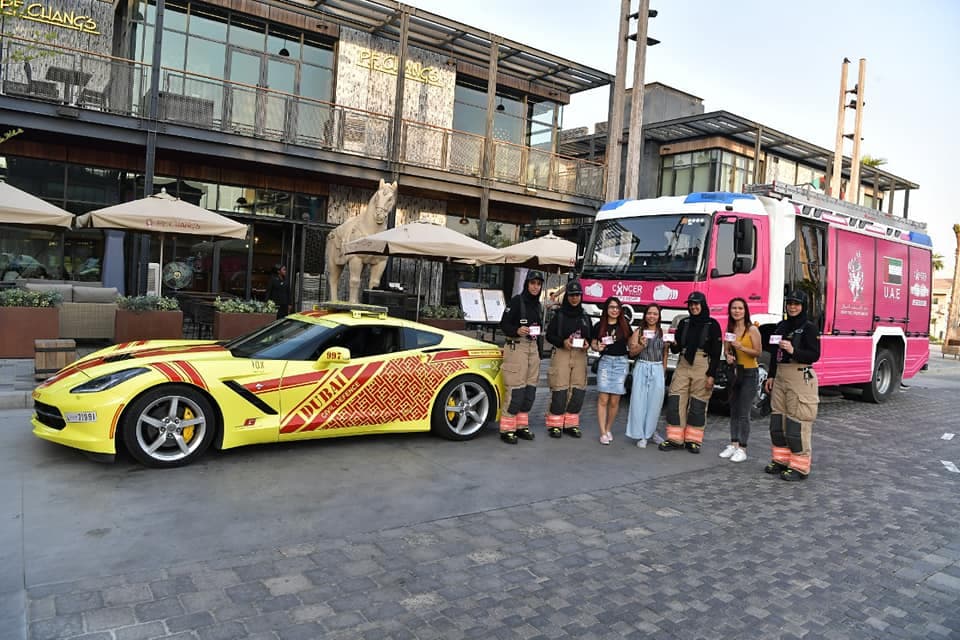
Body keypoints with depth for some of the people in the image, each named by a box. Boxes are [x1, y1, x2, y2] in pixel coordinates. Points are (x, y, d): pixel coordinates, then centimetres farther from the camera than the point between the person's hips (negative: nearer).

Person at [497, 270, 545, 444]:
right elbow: (504, 324, -9)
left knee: (530, 389, 8)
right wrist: (517, 331, -27)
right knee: (516, 389, -11)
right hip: (516, 347, -8)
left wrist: (539, 352, 21)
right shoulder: (516, 301, -6)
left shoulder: (537, 305, 16)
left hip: (533, 348, 8)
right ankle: (507, 429, -5)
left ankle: (522, 425, 19)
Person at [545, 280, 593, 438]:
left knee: (578, 391, 1)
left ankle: (571, 424, 13)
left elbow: (591, 336, 21)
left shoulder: (585, 316, 16)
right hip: (562, 353, -4)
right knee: (559, 390, -8)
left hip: (580, 355, 4)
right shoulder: (559, 314, 4)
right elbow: (549, 334, 2)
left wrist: (587, 343, 0)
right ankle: (555, 424, 1)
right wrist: (562, 342, -13)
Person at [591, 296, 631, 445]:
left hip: (621, 362, 1)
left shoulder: (625, 325, 6)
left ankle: (608, 429, 20)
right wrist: (598, 348, -10)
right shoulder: (599, 326, 4)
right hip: (605, 361, -1)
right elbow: (593, 343, 10)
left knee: (614, 401, 2)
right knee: (603, 399, -6)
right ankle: (603, 433, 0)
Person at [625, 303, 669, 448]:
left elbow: (665, 354, 11)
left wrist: (663, 371, 7)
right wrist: (642, 345, -16)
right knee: (639, 400, -3)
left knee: (655, 401, 4)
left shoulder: (662, 333, 8)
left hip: (657, 370, 2)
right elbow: (632, 352, 1)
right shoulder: (639, 331, 3)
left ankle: (650, 431, 20)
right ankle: (640, 435, 2)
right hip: (642, 369, -1)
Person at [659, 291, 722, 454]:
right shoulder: (684, 323, 11)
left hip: (702, 367, -4)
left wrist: (711, 375, -10)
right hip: (683, 366, 4)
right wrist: (674, 344, -10)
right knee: (675, 402, -2)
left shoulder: (712, 325, -1)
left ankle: (693, 440, 11)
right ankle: (675, 439, 6)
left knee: (698, 405, 1)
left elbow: (716, 353, -4)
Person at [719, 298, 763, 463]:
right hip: (734, 372, 6)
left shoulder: (752, 330, -9)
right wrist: (728, 356, -8)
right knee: (733, 411, 11)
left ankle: (742, 449, -1)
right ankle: (733, 444, 20)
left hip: (749, 374, -6)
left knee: (743, 413, -7)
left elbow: (757, 352, -10)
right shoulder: (729, 329, 8)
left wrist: (741, 348, -25)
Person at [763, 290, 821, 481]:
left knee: (797, 422, -6)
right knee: (778, 420, 10)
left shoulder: (809, 328, -6)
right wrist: (771, 376, 16)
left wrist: (793, 350, -25)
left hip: (800, 377, -7)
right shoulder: (782, 326, 14)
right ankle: (781, 460, 21)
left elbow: (815, 355, -12)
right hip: (780, 376, 7)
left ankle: (800, 467, 1)